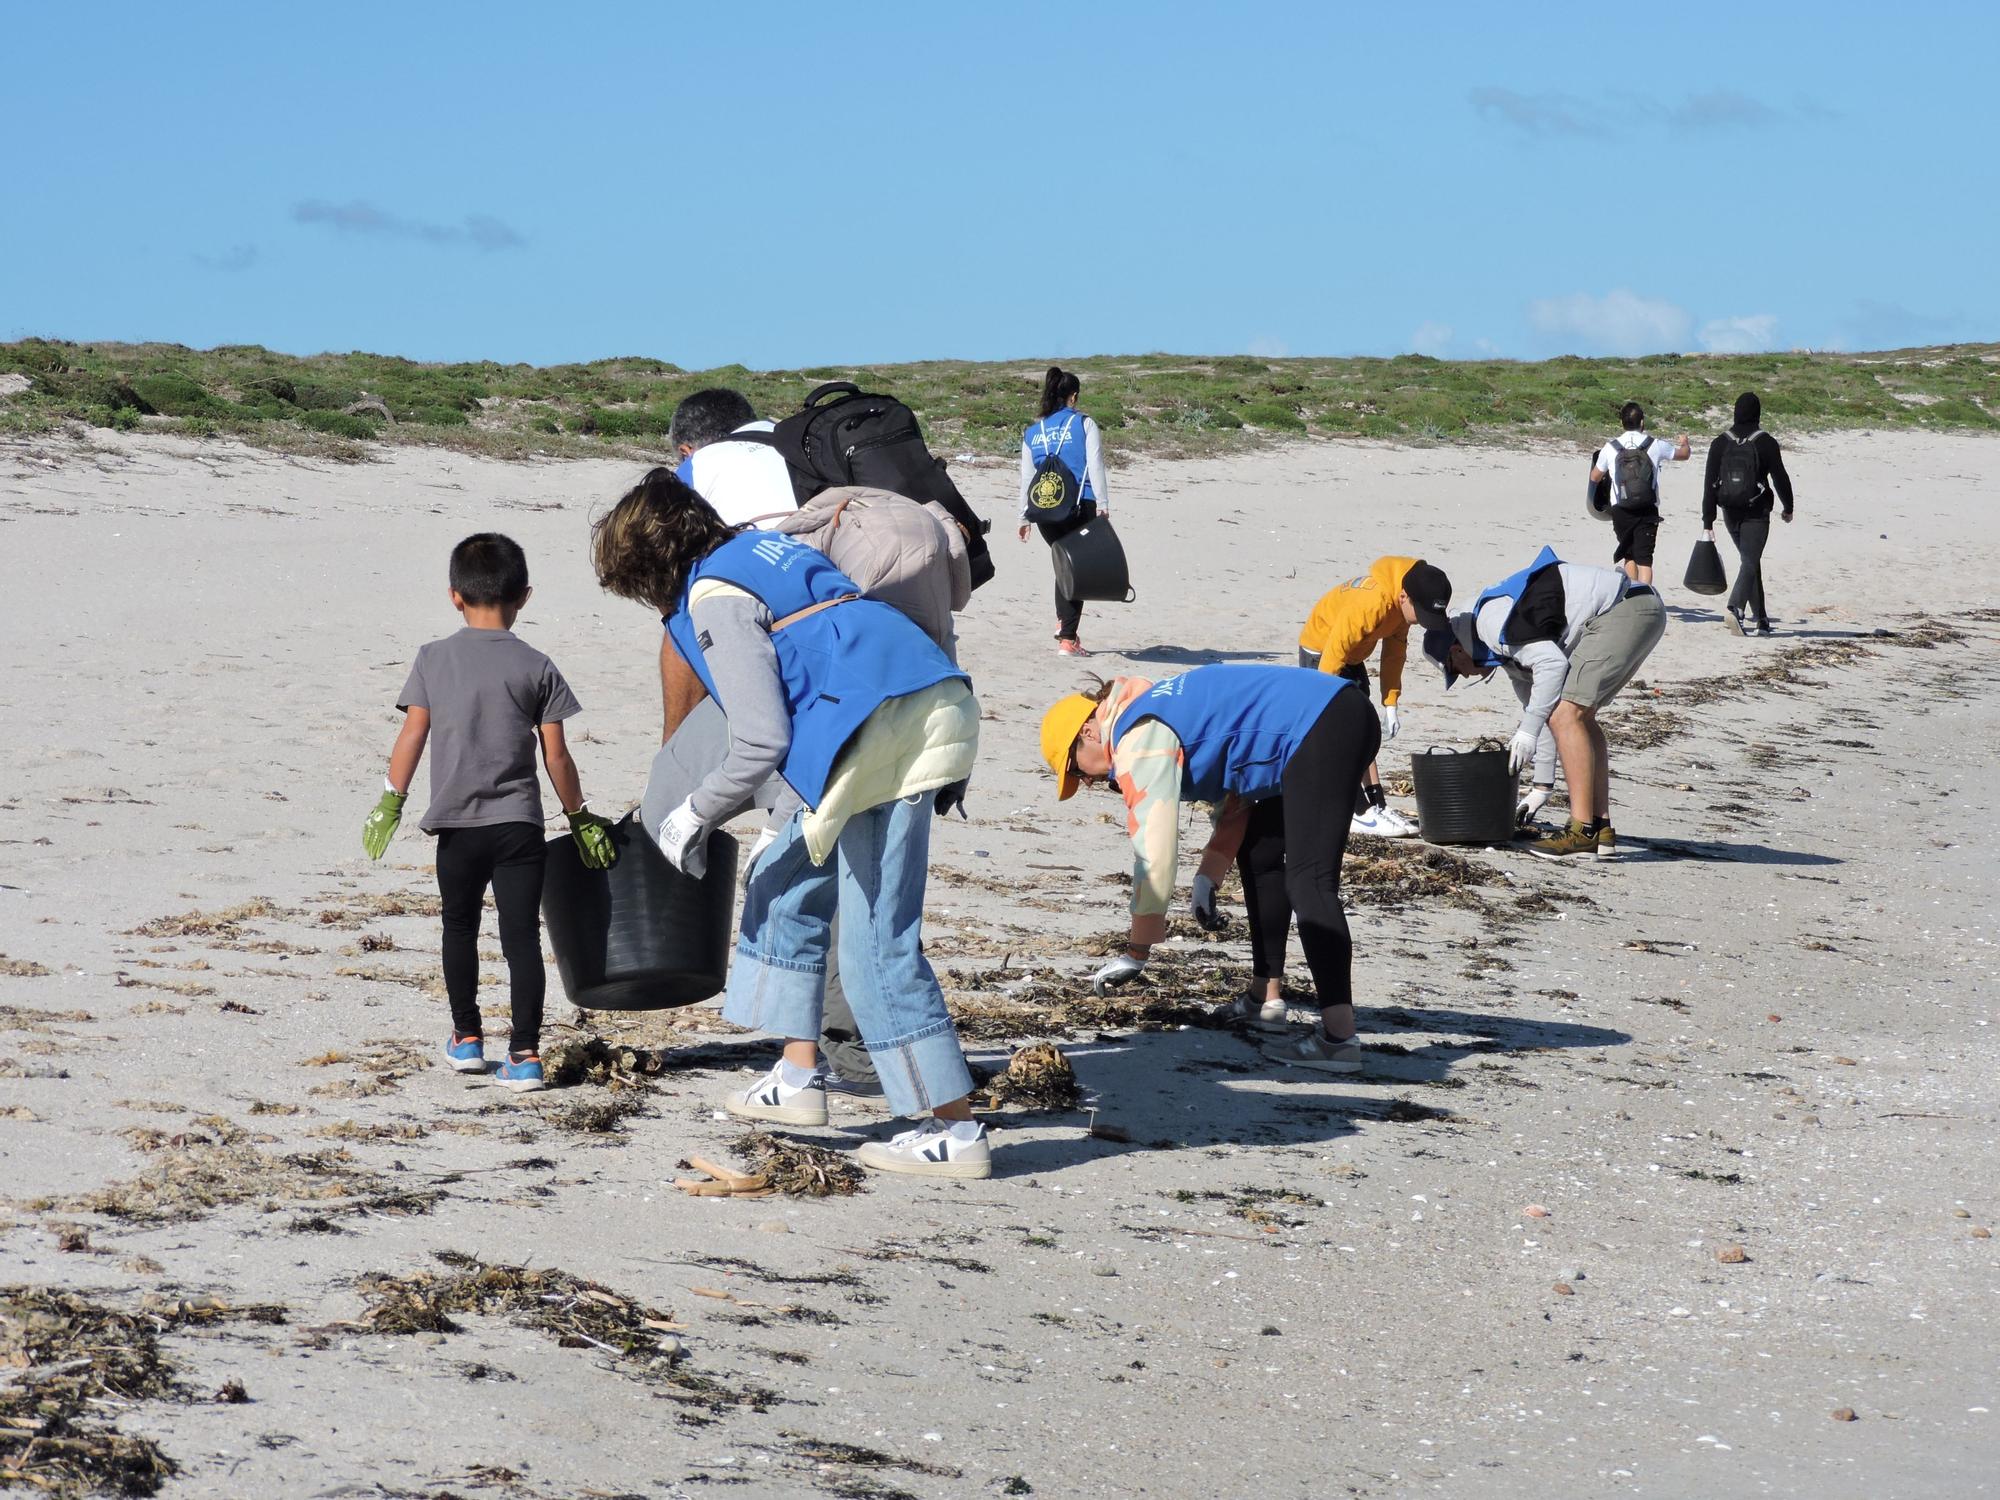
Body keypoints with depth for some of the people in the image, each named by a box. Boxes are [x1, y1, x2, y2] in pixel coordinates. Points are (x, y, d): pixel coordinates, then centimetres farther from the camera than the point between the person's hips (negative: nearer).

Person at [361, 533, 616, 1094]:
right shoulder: (535, 667, 0)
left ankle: (467, 1038, 27)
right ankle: (524, 1054, -8)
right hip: (518, 823, -1)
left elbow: (412, 735, -3)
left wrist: (391, 801, 2)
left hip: (457, 824, 1)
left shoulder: (433, 658, 2)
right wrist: (580, 817, 10)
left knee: (460, 927, 20)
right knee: (522, 936, -2)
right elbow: (556, 755, 0)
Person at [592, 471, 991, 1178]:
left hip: (887, 734, -10)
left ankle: (955, 1131, -3)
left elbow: (762, 743, -11)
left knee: (877, 941, -6)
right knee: (785, 884, 20)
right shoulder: (762, 546, 21)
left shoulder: (714, 598, -6)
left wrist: (695, 815, 5)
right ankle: (798, 1077, 23)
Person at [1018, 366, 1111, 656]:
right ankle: (1068, 639, -2)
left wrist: (1024, 517, 20)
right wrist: (1103, 506, -3)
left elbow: (1026, 477, 15)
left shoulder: (1032, 432, 13)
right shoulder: (1084, 425, 2)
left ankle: (1063, 622, 13)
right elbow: (1095, 468, -4)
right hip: (1080, 507, -4)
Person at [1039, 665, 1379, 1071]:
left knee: (1308, 883, -15)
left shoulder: (1139, 740, -9)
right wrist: (1206, 878, 12)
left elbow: (1154, 851, -12)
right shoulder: (1150, 717, 21)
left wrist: (1135, 954, -7)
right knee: (1258, 852, 22)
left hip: (1321, 730, -11)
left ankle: (1338, 1037, -24)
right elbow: (1234, 797, 22)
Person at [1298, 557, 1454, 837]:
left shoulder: (1404, 604, -9)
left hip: (1352, 656, 9)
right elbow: (1334, 652, -31)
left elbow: (1395, 648, 3)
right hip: (1320, 652, -9)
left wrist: (1390, 704, 2)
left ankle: (1377, 806, 7)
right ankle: (1361, 813, -13)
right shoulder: (1370, 603, -36)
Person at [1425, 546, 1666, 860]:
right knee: (1579, 716, 18)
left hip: (1622, 610, -11)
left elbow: (1552, 663, -17)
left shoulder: (1491, 622, -7)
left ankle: (1583, 830, -12)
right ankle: (1602, 830, 15)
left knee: (1567, 716, -12)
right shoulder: (1510, 650, 25)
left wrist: (1527, 731, -11)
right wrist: (1542, 785, 35)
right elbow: (1537, 704, 32)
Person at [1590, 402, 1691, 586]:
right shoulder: (1655, 445, -3)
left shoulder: (1610, 448, -1)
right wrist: (1685, 443, 41)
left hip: (1621, 511, 1)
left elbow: (1595, 478, 13)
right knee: (1644, 558, -3)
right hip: (1648, 511, -1)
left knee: (1629, 556, 18)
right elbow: (1683, 454, 17)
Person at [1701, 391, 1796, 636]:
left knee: (1749, 561, 18)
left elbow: (1710, 483, -3)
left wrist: (1708, 521, -2)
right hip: (1757, 514, -4)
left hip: (1731, 514, 4)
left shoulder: (1720, 443, 0)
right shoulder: (1766, 443, -8)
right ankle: (1736, 608, -32)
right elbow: (1780, 477, -3)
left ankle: (1761, 619, 23)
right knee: (1750, 562, -8)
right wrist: (1788, 507, 14)